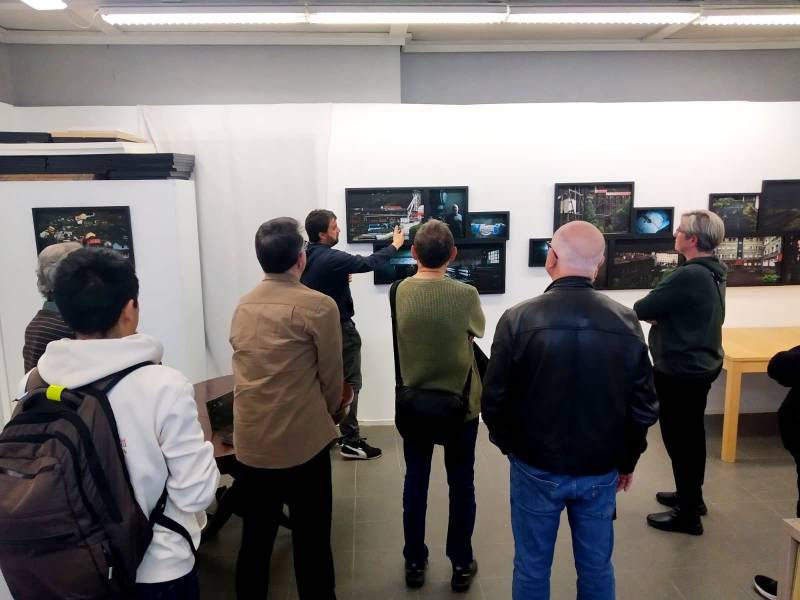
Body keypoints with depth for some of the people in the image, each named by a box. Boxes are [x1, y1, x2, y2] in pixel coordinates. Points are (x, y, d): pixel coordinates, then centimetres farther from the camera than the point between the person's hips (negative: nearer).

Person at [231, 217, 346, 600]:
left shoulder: (242, 306, 4)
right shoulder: (318, 306, -13)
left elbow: (244, 371, 10)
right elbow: (331, 376, -6)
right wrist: (333, 413, 14)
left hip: (249, 444, 5)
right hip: (302, 443, -5)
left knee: (254, 540, 18)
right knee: (311, 543, 10)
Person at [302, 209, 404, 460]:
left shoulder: (305, 257, 4)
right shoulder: (331, 258, -22)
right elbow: (368, 263, -18)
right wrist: (394, 245, -5)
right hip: (340, 328, -9)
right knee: (349, 384, -2)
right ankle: (351, 441, 3)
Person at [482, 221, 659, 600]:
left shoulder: (518, 319, -16)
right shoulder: (626, 322, -8)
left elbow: (495, 399, -11)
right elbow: (644, 406, -2)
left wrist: (509, 445, 8)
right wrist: (627, 460, 13)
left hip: (536, 468, -2)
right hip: (601, 471, 3)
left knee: (532, 568, 15)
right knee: (596, 568, 19)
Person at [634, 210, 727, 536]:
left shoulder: (688, 276, -26)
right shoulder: (712, 273, 6)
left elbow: (642, 309, -20)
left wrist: (652, 312, 0)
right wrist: (659, 314, -3)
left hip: (680, 371, -10)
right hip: (701, 365, 10)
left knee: (679, 439, 2)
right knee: (692, 435, 21)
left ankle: (687, 515, 14)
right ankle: (692, 497, 37)